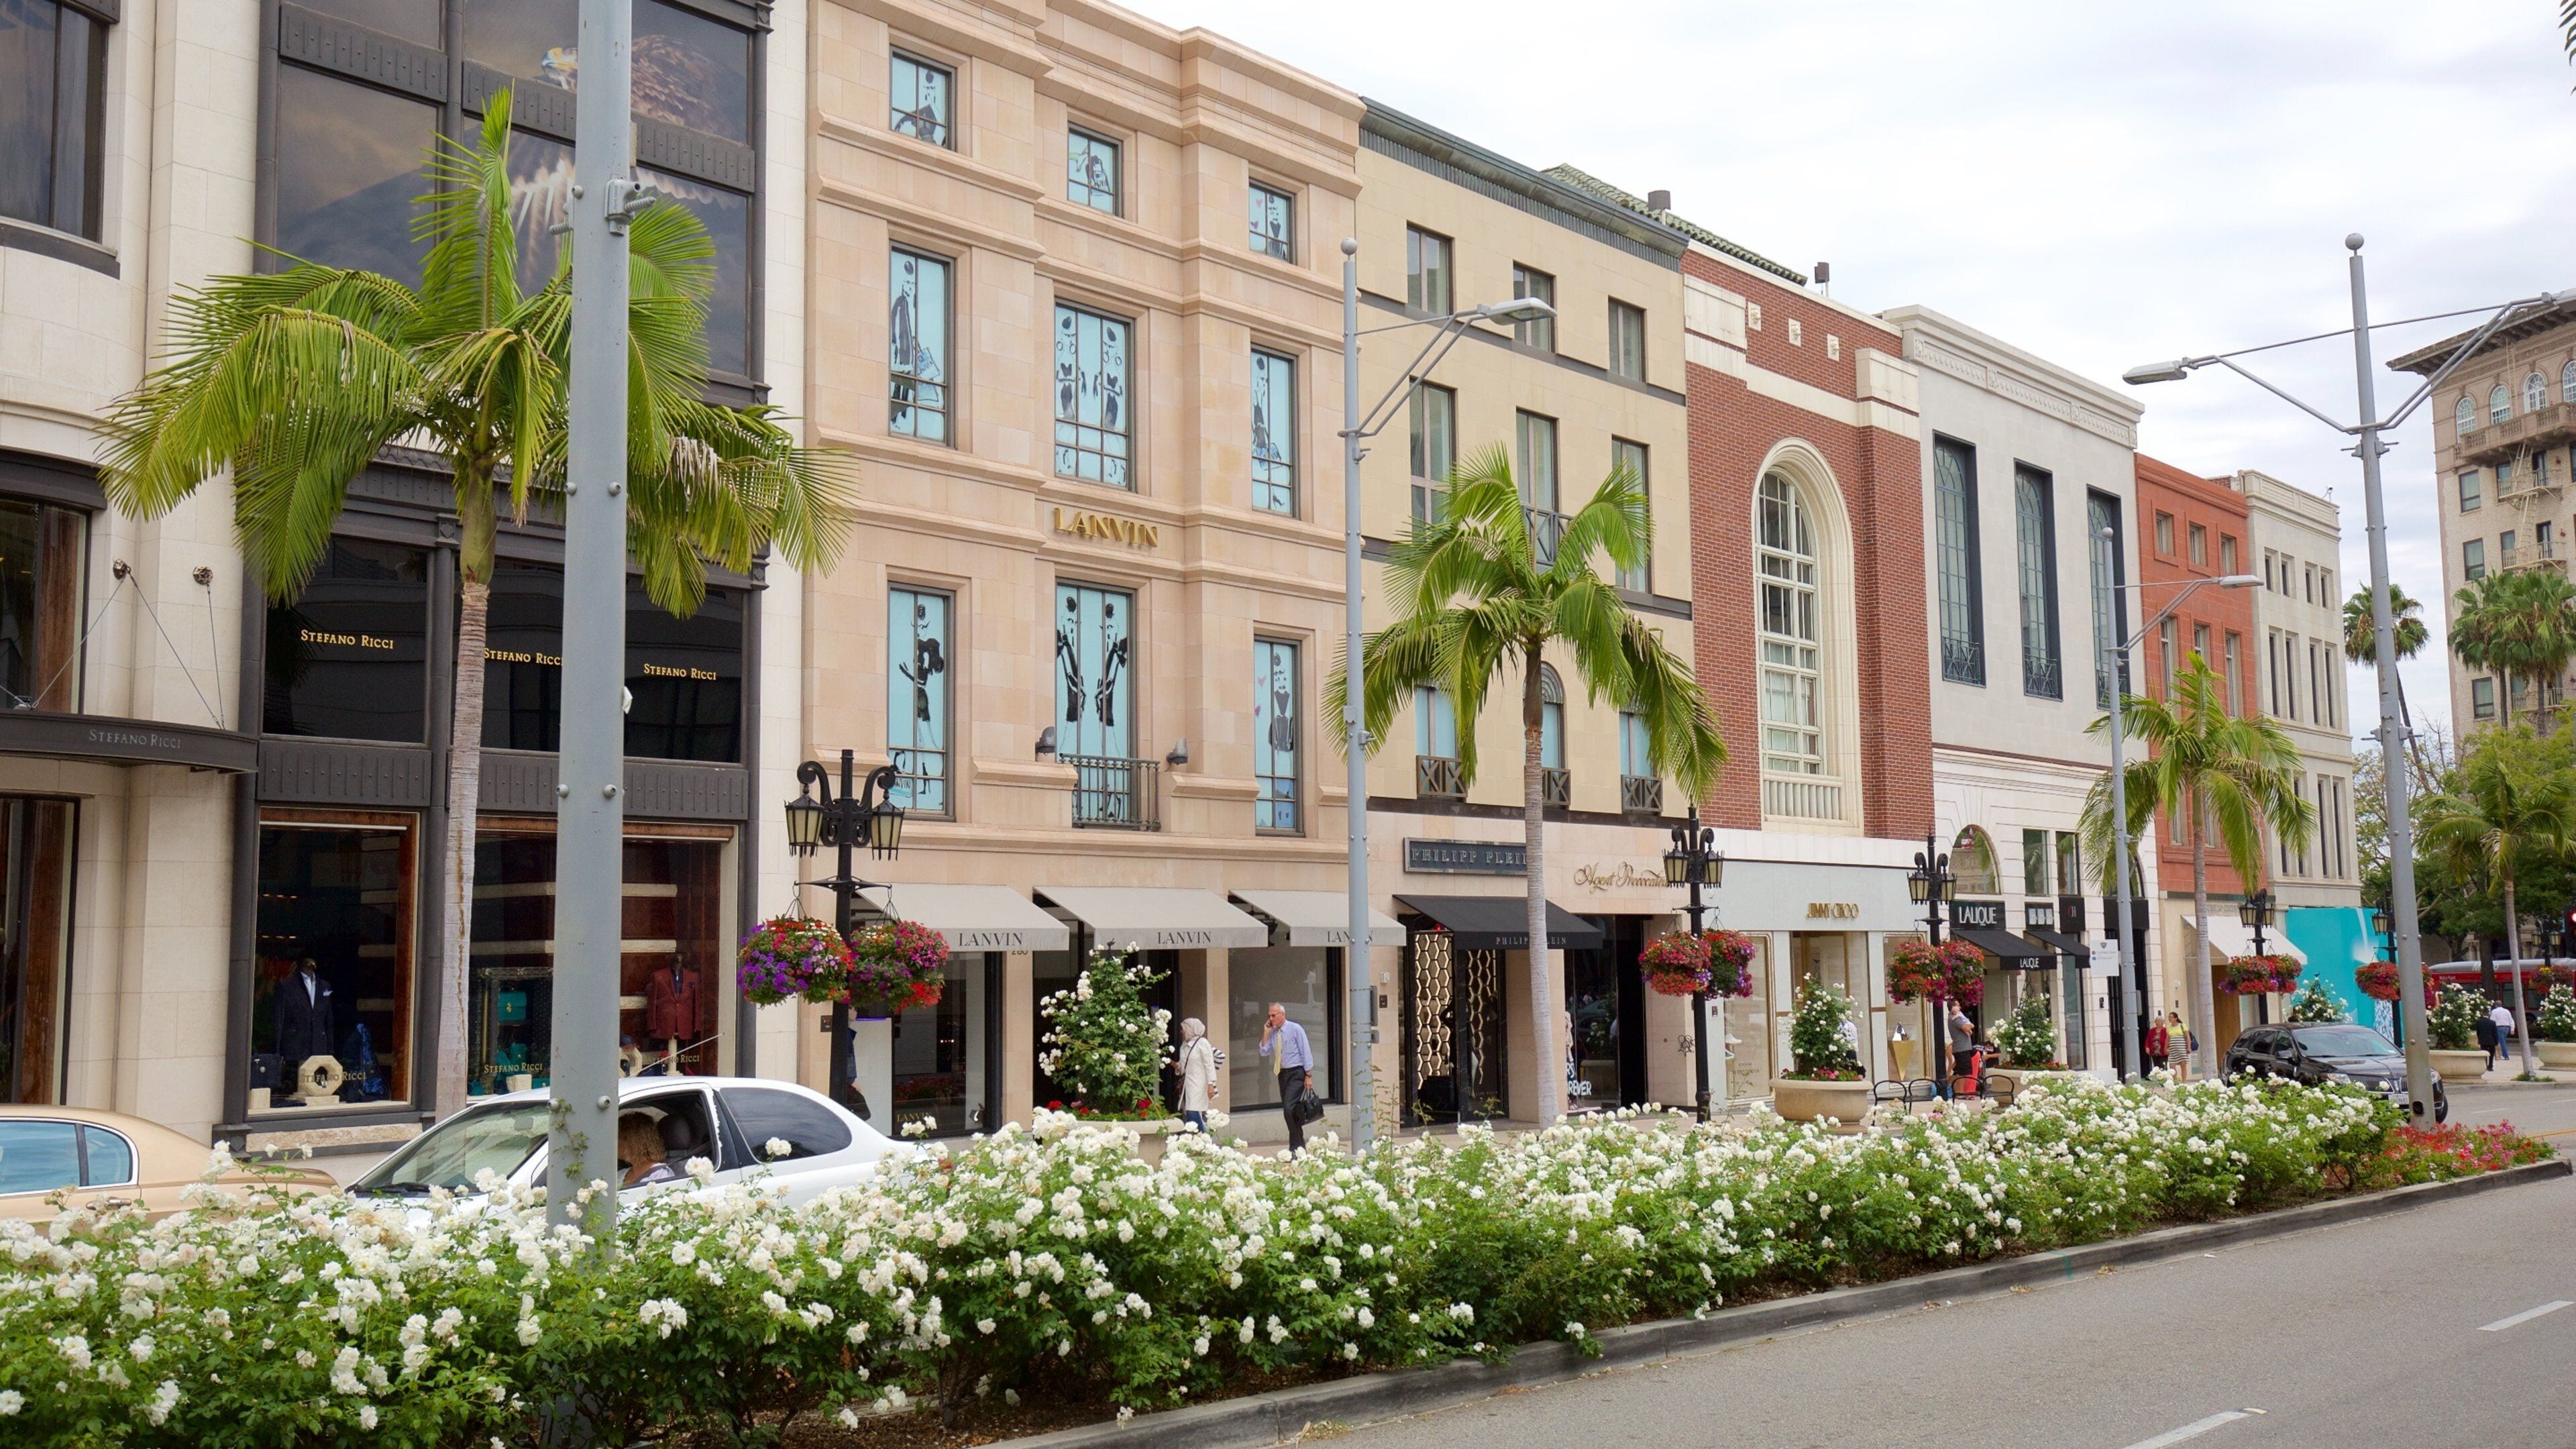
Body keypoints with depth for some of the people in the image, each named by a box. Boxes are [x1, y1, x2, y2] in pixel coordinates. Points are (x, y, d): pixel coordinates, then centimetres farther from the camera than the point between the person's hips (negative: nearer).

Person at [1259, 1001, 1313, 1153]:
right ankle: (1300, 1146, 16)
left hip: (1296, 1073, -7)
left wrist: (1308, 1075, -12)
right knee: (1288, 1110, 7)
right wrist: (1266, 1033, -3)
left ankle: (1295, 1148, -13)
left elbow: (1306, 1052, -8)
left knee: (1289, 1108, -18)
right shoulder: (1273, 1033, 8)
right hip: (1282, 1074, 7)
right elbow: (1264, 1052, 6)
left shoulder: (1295, 1029, -8)